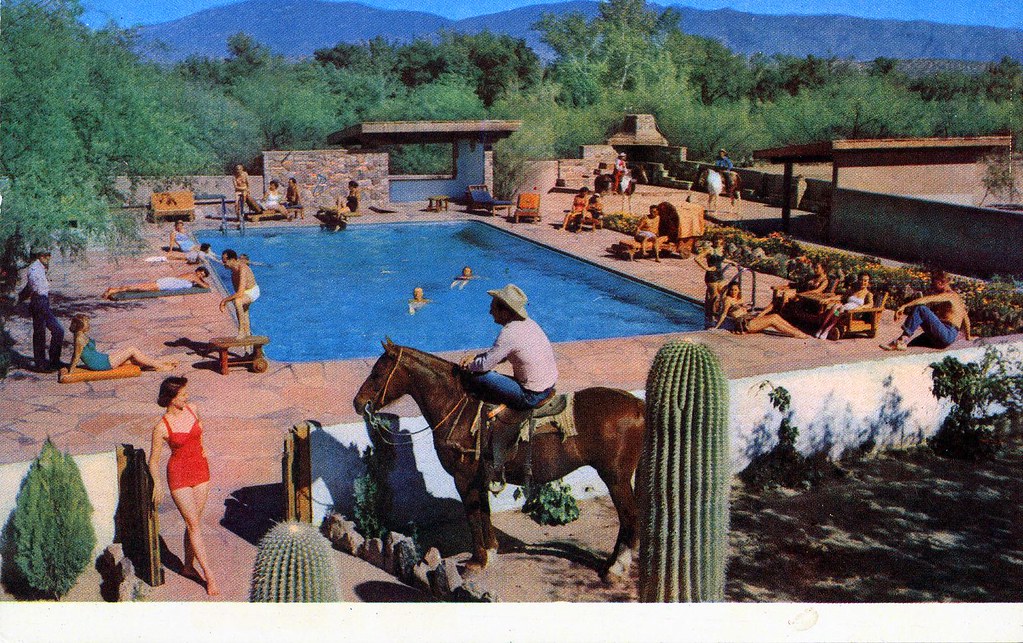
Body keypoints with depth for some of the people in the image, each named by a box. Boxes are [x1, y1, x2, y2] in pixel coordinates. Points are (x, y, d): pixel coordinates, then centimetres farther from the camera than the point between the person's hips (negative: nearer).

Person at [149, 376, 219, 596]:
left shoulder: (192, 410, -1)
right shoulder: (161, 427, -15)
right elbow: (153, 460, -8)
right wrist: (157, 483, -18)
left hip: (201, 469, 5)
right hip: (179, 473, -5)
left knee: (194, 522, 11)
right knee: (194, 524, -4)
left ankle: (188, 566, 26)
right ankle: (209, 575, -1)